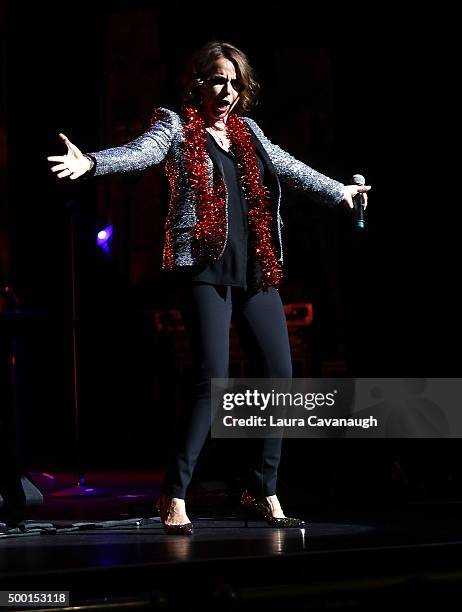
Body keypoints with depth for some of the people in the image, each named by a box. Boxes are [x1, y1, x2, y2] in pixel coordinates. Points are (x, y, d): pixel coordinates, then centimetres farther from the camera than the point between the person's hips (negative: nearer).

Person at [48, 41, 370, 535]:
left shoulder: (246, 130, 18)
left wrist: (337, 191, 41)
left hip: (256, 269, 7)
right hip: (206, 268, -6)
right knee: (213, 378, -15)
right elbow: (140, 152, -17)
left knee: (281, 374, 4)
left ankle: (262, 489, 19)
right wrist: (91, 162, -37)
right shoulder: (175, 126, 1)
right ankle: (174, 496, -7)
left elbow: (289, 167, 30)